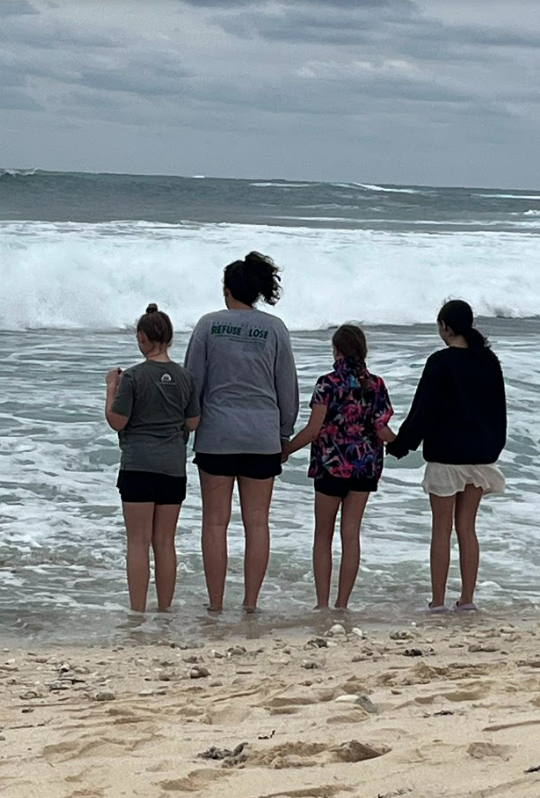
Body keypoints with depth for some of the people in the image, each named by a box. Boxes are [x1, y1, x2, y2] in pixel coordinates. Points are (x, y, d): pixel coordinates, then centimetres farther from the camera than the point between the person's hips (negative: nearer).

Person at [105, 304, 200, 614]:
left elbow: (116, 422, -8)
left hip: (139, 465, -4)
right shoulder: (185, 377, 4)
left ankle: (138, 611, -2)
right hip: (174, 466, 4)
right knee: (165, 542, 11)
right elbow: (193, 423, 9)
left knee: (139, 542, -1)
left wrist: (112, 386, 3)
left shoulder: (134, 377, -10)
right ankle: (164, 610, 15)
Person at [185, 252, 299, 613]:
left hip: (216, 434, -1)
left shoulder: (209, 325, -2)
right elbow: (288, 388, 6)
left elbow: (193, 382, 2)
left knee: (216, 521, 4)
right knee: (257, 522, 6)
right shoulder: (275, 329, 1)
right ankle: (251, 603, 7)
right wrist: (284, 434, 16)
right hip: (262, 436, 1)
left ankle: (216, 604, 5)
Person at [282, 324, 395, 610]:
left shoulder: (328, 383, -11)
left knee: (323, 535, 8)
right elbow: (382, 431, -2)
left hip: (331, 465, -3)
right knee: (351, 535, 8)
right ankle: (342, 603, 9)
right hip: (366, 466, 3)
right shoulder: (375, 385, -1)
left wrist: (285, 450, -1)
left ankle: (322, 603, 5)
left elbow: (313, 430, -14)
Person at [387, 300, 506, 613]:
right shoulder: (489, 361, 5)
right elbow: (499, 409, 13)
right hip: (481, 455, 5)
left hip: (446, 455, -5)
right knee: (467, 526, 11)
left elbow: (423, 410, -12)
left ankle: (438, 600, 2)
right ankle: (467, 598, 10)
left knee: (442, 528, 1)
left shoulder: (441, 363, -14)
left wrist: (400, 445, -1)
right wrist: (493, 448, 23)